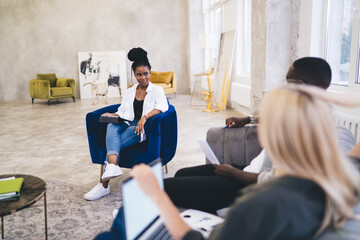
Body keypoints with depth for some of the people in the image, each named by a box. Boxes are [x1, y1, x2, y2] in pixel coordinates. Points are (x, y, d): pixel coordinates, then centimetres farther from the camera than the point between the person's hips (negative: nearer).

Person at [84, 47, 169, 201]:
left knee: (113, 142, -32)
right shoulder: (129, 92, 24)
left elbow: (163, 106, -13)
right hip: (127, 125, 3)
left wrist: (145, 117, -29)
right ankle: (112, 166, -53)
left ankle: (104, 184, -33)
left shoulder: (157, 90, 8)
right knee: (111, 126, -34)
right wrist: (113, 115, -3)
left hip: (143, 129, -3)